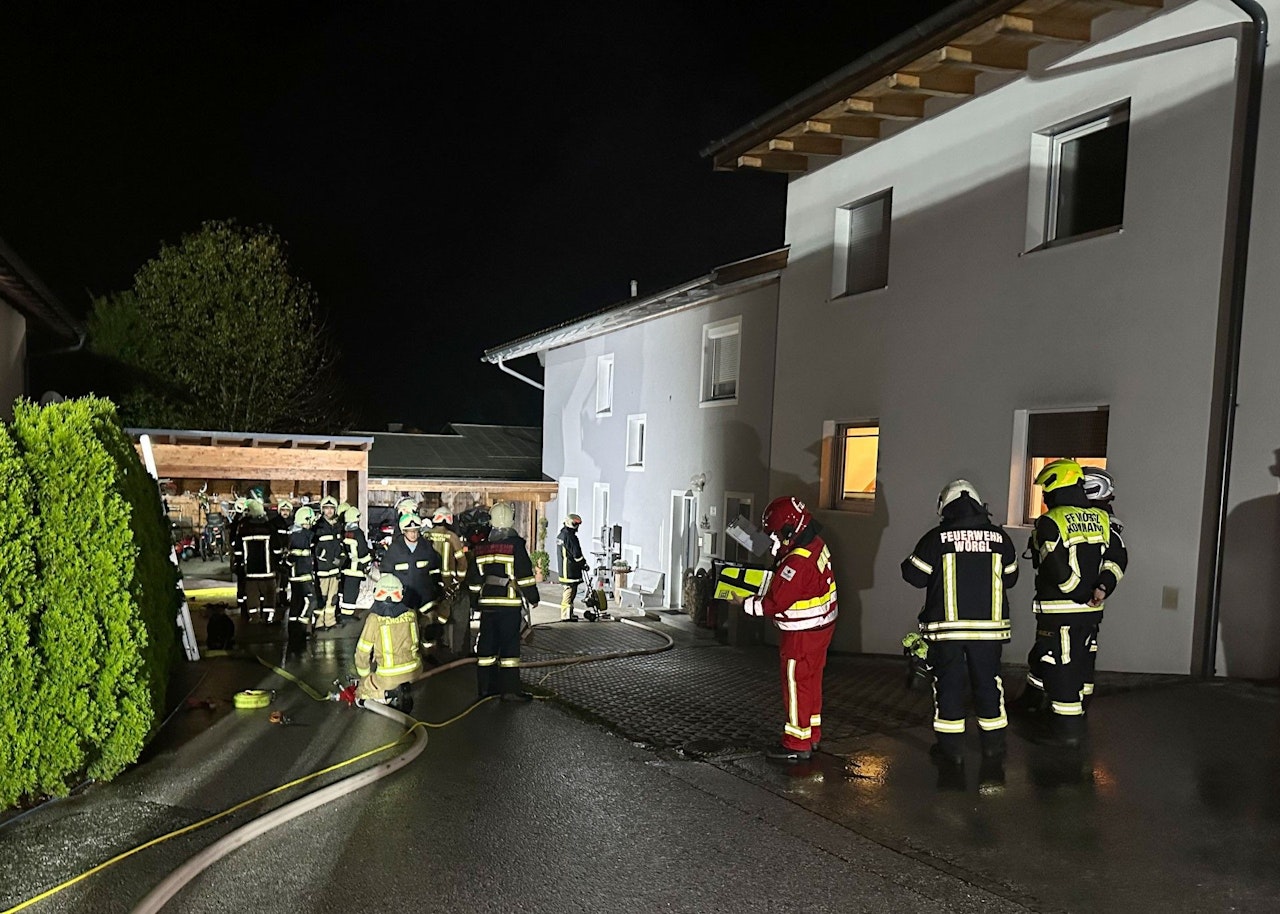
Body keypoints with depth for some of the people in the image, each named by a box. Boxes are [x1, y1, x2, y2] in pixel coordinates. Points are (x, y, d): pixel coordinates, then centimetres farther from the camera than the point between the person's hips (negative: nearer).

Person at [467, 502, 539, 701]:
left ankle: (486, 687, 16)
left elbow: (473, 578, 14)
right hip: (510, 603, -5)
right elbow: (525, 574, -10)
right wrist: (532, 597, 0)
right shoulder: (515, 544, -8)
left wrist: (475, 601, 23)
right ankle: (510, 689, -4)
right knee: (510, 645, -3)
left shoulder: (481, 546, 9)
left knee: (486, 645, 10)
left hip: (487, 603, 5)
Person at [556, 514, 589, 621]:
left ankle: (566, 613, 26)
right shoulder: (570, 537, -19)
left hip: (563, 569, 10)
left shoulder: (561, 535, 13)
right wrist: (584, 564, -4)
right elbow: (576, 554, -19)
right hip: (571, 571, -10)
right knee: (569, 592, -6)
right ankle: (566, 615, -4)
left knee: (565, 591, 17)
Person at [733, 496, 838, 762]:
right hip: (821, 625, 10)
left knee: (796, 684, 3)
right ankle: (812, 735, 33)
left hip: (802, 635, -10)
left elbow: (774, 603, -25)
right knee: (811, 681, 20)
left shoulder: (798, 562, -29)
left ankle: (797, 744, 13)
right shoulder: (816, 544, 1)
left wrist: (745, 602, -13)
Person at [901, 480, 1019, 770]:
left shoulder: (936, 538, -8)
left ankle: (951, 747, 11)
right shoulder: (1000, 537, 1)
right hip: (989, 626, 3)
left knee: (948, 684, 8)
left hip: (946, 626, -2)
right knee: (988, 683, 15)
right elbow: (1010, 578, 12)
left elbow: (915, 575, -3)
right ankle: (994, 746, 23)